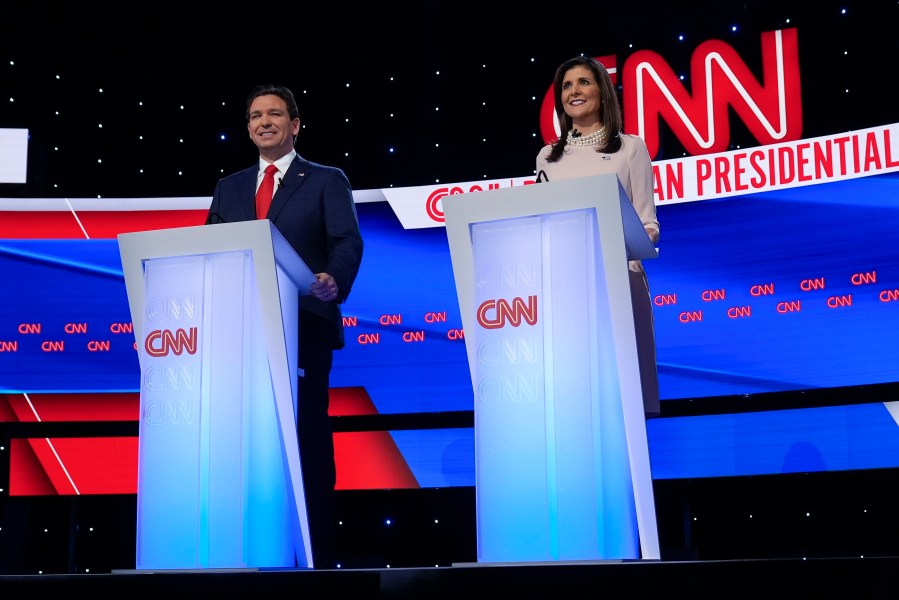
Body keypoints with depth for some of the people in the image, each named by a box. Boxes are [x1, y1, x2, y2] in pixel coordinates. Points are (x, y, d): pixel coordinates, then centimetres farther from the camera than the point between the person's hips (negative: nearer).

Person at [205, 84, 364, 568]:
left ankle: (315, 554, 3)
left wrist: (334, 280, -26)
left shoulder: (327, 181, 7)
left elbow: (347, 242, -6)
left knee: (307, 439, -1)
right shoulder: (228, 188, 19)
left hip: (303, 328, -4)